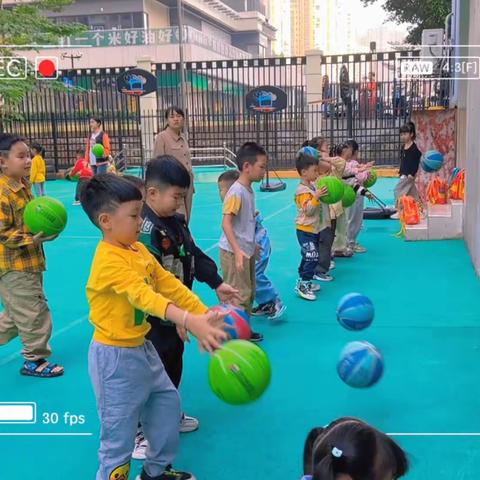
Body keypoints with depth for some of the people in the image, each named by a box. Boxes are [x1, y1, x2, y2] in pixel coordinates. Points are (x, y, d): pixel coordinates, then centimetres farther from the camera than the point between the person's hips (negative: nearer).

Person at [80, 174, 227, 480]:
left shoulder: (138, 249, 3)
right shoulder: (109, 260, -26)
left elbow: (169, 284, 4)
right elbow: (143, 296, -39)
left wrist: (204, 314, -5)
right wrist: (189, 321, -50)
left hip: (142, 348, 10)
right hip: (116, 356, -10)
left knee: (168, 402, 23)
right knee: (120, 430, 3)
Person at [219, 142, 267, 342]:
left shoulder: (249, 190, 8)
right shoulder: (236, 192, -19)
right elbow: (226, 223, -24)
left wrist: (253, 245, 24)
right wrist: (237, 251, -31)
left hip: (246, 250, 10)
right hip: (234, 252, -9)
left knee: (249, 293, 18)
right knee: (239, 295, -3)